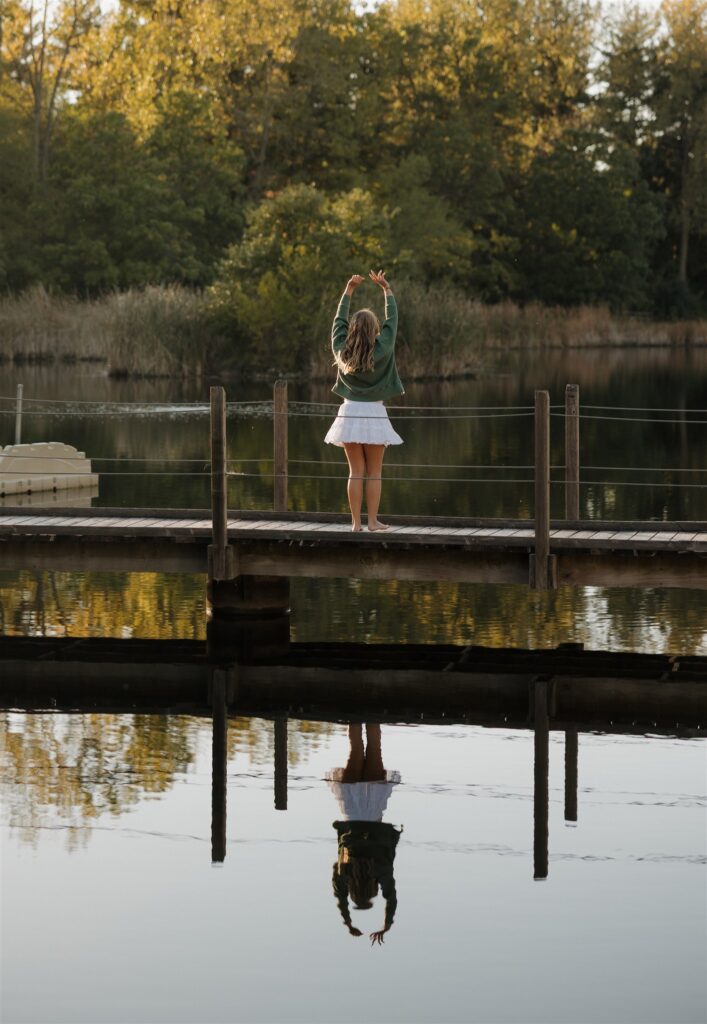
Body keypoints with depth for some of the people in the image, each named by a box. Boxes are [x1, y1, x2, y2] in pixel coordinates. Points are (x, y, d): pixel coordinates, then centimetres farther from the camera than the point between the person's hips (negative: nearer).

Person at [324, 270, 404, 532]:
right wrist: (386, 289, 11)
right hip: (374, 414, -2)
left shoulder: (342, 351, -1)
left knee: (356, 472, 5)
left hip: (350, 413, 2)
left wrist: (349, 290, 18)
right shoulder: (382, 350, -8)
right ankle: (373, 521, 2)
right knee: (374, 473, 3)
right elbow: (392, 320, 2)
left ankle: (356, 522, 2)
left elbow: (339, 320, 12)